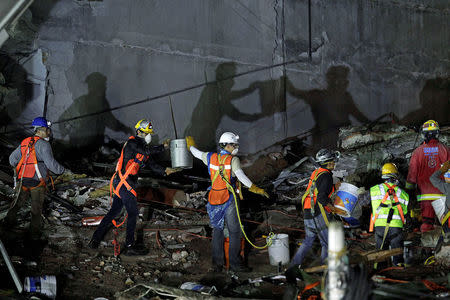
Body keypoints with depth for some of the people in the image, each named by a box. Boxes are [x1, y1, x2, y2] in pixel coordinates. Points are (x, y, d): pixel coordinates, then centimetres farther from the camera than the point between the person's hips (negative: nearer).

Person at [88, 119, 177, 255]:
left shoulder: (142, 147, 17)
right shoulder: (132, 143, -11)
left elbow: (152, 165, 16)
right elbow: (148, 151, -24)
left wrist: (165, 171, 4)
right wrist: (163, 147, -12)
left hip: (119, 183, 9)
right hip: (124, 183, -9)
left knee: (113, 212, 14)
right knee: (133, 213, -4)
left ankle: (95, 239, 18)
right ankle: (130, 246, 0)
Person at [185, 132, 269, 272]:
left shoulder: (211, 157, 5)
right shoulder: (233, 160, -11)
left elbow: (196, 153, 23)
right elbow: (240, 175, -27)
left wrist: (191, 145, 45)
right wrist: (254, 188, -31)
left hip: (214, 200, 6)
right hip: (229, 200, -6)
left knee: (217, 231, 15)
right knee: (234, 232, 2)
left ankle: (216, 264, 17)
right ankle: (235, 264, 1)